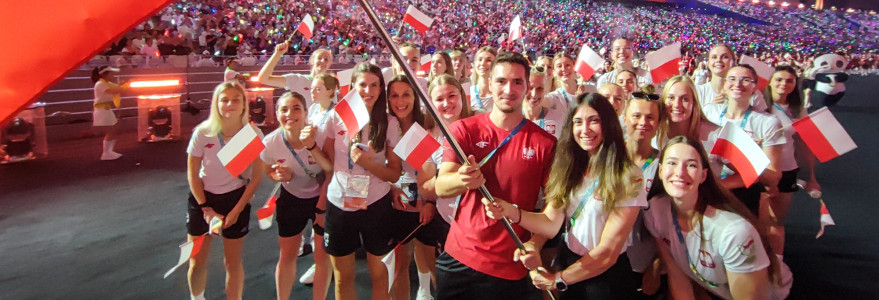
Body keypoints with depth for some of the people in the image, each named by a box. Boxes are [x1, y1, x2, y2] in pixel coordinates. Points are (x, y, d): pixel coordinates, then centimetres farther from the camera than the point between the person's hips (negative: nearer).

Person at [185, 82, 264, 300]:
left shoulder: (253, 134, -15)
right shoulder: (203, 133, -16)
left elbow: (257, 176, -7)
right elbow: (192, 174, -5)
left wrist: (237, 210, -9)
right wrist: (206, 208, -8)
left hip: (236, 198, 0)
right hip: (203, 198, 1)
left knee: (233, 262, 6)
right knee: (197, 262, 9)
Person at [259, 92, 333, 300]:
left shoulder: (319, 134, -26)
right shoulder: (270, 142, -18)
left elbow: (332, 169, -31)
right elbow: (270, 172, 1)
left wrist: (311, 146, -43)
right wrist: (282, 176, -22)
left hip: (322, 197, -2)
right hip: (291, 199, 2)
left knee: (323, 255, 6)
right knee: (287, 255, 13)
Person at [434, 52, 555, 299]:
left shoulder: (545, 143, -5)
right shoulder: (463, 130, -4)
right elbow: (440, 188, -12)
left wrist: (535, 244, -17)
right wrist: (463, 179, -34)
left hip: (510, 268, -1)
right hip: (458, 258, 1)